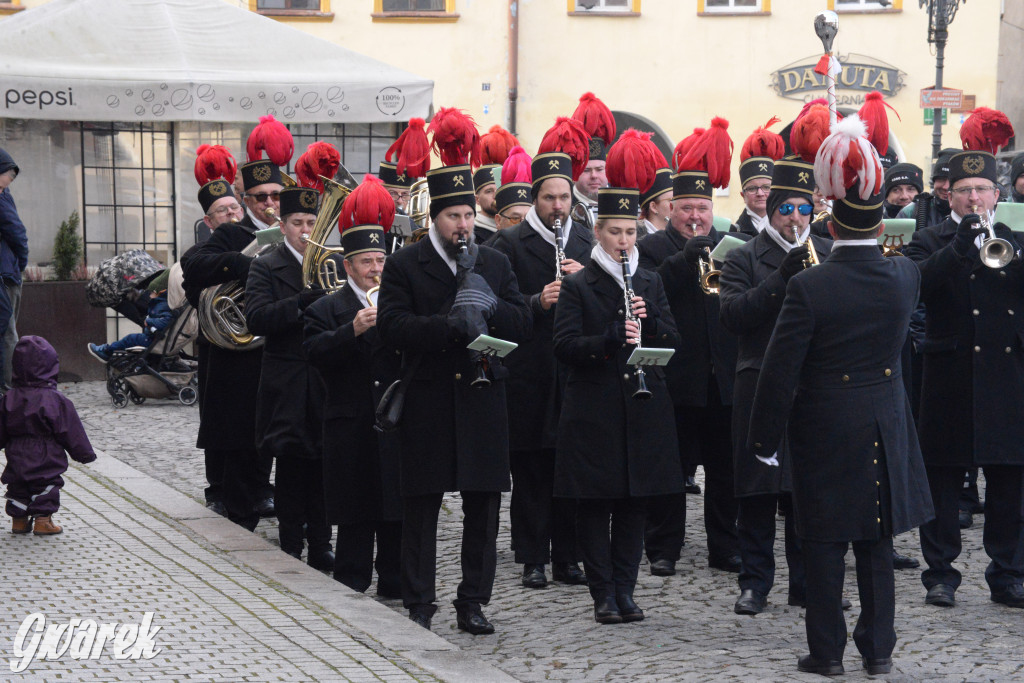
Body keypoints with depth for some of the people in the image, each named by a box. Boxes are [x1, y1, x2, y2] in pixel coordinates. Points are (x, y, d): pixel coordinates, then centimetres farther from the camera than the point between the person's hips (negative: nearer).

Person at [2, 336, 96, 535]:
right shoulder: (56, 400, -15)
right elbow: (71, 431, -8)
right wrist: (85, 453, 2)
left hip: (17, 459, 4)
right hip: (46, 460, -4)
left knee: (18, 489, 17)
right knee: (46, 489, 7)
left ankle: (19, 520, 21)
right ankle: (42, 520, 4)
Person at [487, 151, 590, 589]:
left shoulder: (585, 246, 13)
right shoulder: (509, 244, -1)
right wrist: (538, 301, -23)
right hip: (529, 375, -4)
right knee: (531, 471, 1)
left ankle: (567, 556, 16)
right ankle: (533, 559, 8)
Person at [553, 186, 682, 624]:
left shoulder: (651, 284, 11)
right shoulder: (577, 285, 0)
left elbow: (672, 342, 7)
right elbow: (564, 347, -10)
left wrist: (649, 320, -12)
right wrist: (612, 338, -24)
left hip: (643, 408, 3)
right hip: (593, 410, -3)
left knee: (634, 503, 6)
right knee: (595, 504, 0)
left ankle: (625, 589, 14)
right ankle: (603, 594, 7)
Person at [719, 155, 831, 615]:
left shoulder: (829, 254, 11)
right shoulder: (745, 259, 4)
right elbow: (732, 315, -11)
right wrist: (782, 277, -20)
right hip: (760, 386, -2)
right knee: (758, 493, 2)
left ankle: (808, 582, 15)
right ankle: (755, 582, 11)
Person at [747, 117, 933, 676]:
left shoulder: (809, 287, -16)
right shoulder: (905, 277, -6)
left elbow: (779, 372, -14)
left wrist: (764, 440, -5)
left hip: (824, 433, -3)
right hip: (884, 427, 3)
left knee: (825, 545, 5)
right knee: (876, 543, 11)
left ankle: (827, 651, 10)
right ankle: (878, 648, 17)